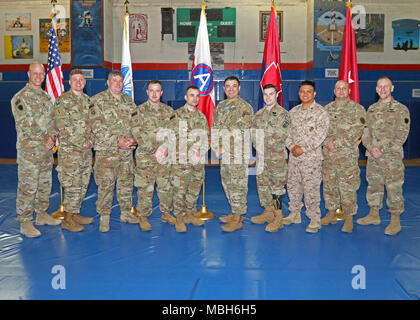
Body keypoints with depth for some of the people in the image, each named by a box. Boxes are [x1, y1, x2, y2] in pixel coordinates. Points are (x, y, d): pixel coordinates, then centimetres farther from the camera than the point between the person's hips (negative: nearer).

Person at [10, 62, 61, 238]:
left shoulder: (46, 96, 14)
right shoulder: (20, 98, -9)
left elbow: (51, 120, 15)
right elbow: (24, 125, -15)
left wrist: (52, 137, -4)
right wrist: (44, 140, -13)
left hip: (47, 150, 7)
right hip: (29, 151, -7)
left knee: (45, 185, 14)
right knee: (27, 187, -3)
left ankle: (42, 214, 28)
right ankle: (25, 222, 6)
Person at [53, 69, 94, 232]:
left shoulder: (88, 100, 15)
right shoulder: (62, 100, -6)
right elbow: (61, 126, -13)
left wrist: (90, 140, 3)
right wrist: (81, 142, -13)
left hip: (86, 150, 7)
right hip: (70, 150, -7)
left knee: (82, 185, 11)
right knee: (72, 185, -7)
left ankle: (75, 214, 23)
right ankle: (67, 219, 3)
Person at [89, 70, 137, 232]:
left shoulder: (128, 100, 13)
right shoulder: (97, 101, -5)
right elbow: (97, 127, -12)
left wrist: (134, 138, -6)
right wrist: (117, 142, -18)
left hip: (127, 151, 5)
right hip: (106, 151, -5)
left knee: (126, 182, 12)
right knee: (106, 184, -3)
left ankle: (126, 213, 25)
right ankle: (104, 217, 8)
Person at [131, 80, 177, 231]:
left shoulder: (169, 111, 10)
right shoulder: (139, 111, 0)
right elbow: (138, 134, -8)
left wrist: (167, 147, -9)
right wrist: (154, 148, -14)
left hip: (166, 156, 3)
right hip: (145, 156, -3)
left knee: (166, 186, 9)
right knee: (145, 188, -2)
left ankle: (166, 213, 25)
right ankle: (143, 217, 10)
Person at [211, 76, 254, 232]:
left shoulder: (245, 107, -7)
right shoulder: (220, 106, 15)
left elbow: (239, 132, -15)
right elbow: (215, 128, 14)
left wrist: (224, 148, -15)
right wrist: (216, 147, -1)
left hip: (238, 154, -7)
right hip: (223, 154, 7)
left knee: (237, 185, -4)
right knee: (227, 184, 14)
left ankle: (237, 219, 2)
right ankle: (235, 212, 28)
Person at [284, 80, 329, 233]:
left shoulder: (320, 112, -5)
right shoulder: (293, 112, 13)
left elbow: (320, 135, -13)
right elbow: (287, 131, 11)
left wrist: (303, 148, -16)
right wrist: (291, 146, -6)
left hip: (311, 157, -6)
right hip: (294, 156, 6)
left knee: (311, 188, -5)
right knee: (292, 186, 13)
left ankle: (315, 219, 5)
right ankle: (294, 214, 27)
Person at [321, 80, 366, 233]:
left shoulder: (357, 109, -1)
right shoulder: (327, 109, 13)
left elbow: (356, 132, -10)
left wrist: (336, 143, -15)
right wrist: (327, 142, -9)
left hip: (347, 156, -4)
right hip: (327, 155, 5)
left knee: (348, 188, -3)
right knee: (329, 186, 11)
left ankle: (349, 219, 7)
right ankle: (331, 214, 25)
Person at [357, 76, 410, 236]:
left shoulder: (401, 109, -3)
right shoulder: (371, 109, 12)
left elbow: (402, 135, -9)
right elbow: (365, 131, 11)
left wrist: (382, 149, -15)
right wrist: (371, 147, -8)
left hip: (392, 157, -5)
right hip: (372, 156, 5)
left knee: (394, 188, -2)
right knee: (373, 185, 13)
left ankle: (395, 221, 8)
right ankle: (374, 215, 26)